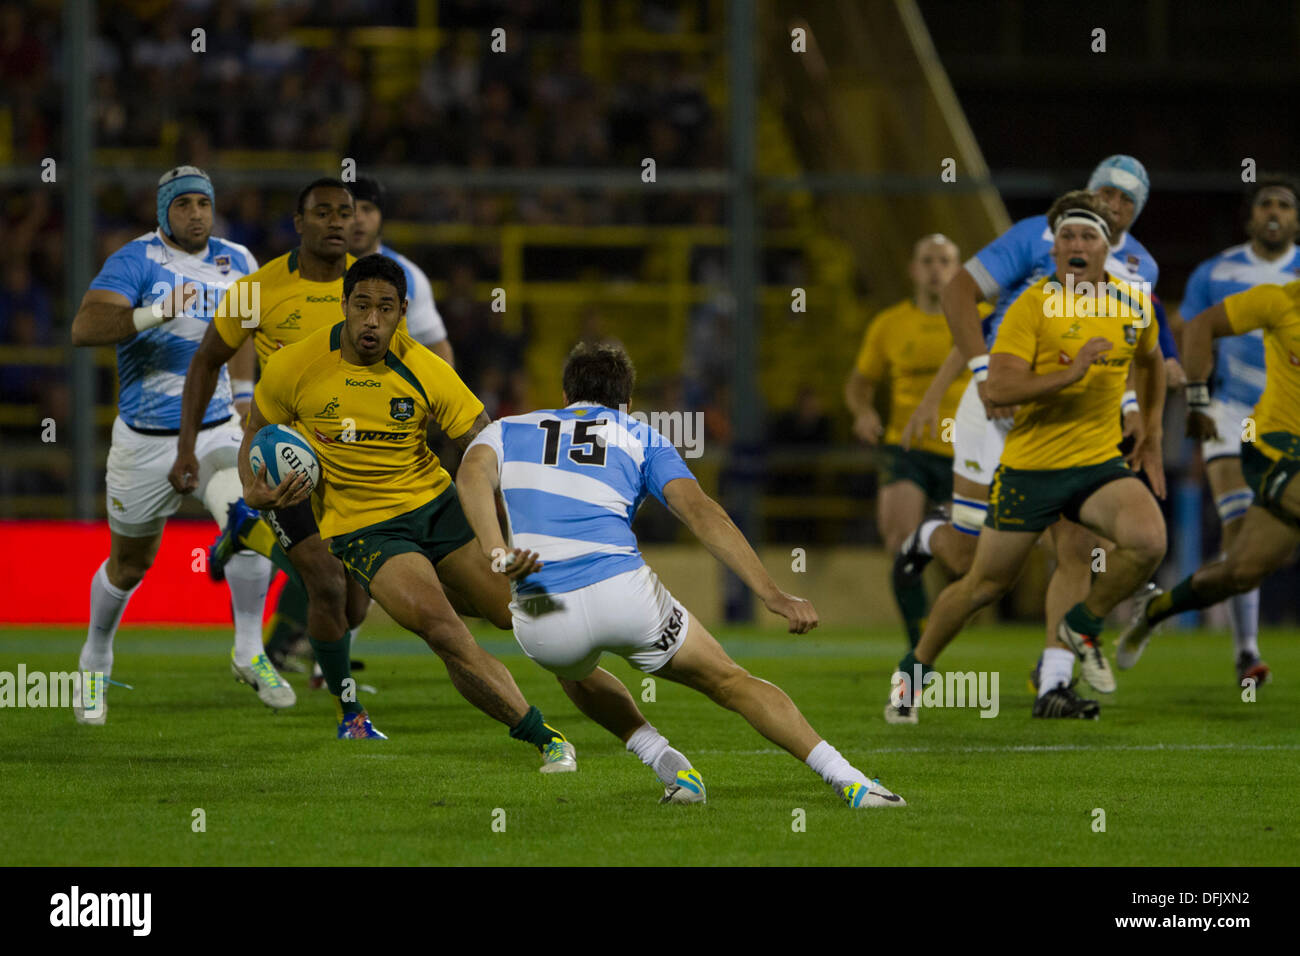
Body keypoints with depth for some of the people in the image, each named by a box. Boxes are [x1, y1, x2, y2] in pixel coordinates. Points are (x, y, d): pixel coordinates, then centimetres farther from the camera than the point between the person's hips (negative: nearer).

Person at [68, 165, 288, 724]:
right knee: (130, 564, 12)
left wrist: (244, 397, 18)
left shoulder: (235, 264, 4)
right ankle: (95, 663, 38)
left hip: (215, 432, 3)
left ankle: (249, 652, -9)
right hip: (144, 442, -3)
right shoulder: (136, 260, -13)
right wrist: (154, 314, -39)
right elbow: (84, 327, -28)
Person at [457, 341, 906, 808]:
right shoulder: (640, 438, 19)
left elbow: (472, 473, -2)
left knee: (575, 673, 39)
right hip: (622, 592, -1)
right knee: (728, 681, 18)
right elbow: (700, 511, 2)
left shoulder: (508, 430, 23)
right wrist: (772, 594, -4)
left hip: (540, 620, 1)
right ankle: (850, 781, 8)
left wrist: (496, 551, -18)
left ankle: (668, 764, 21)